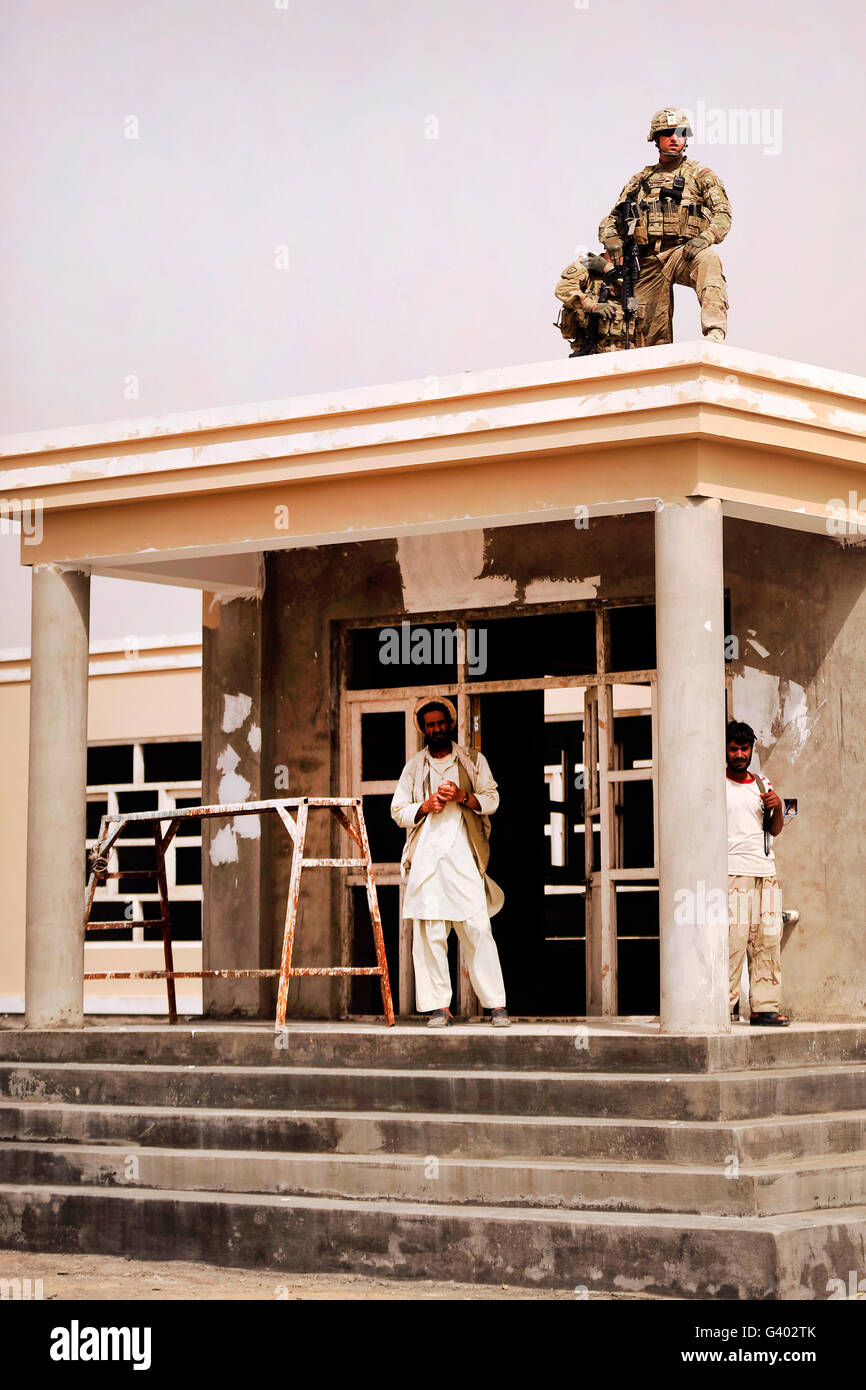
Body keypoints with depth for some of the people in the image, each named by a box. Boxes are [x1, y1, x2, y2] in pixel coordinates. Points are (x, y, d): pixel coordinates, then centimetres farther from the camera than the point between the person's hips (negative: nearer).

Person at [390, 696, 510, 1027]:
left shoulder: (473, 760, 15)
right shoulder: (414, 767, 18)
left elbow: (492, 799, 9)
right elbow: (398, 811, 15)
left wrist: (463, 796, -8)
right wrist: (425, 806, -4)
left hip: (463, 854, -1)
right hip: (426, 856, 1)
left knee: (477, 928, -8)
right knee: (429, 931, -6)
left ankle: (496, 1004, -6)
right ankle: (439, 1006, -4)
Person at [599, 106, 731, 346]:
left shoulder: (700, 174, 14)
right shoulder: (640, 180, 23)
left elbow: (723, 214, 2)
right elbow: (611, 221, 23)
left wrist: (705, 237, -19)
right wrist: (614, 243, -1)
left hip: (684, 252, -3)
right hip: (648, 261, 4)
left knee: (707, 260, -38)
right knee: (653, 333, -3)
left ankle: (715, 335, -53)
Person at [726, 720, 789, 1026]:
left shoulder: (762, 784, 18)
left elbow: (775, 829, 22)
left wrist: (777, 807, 2)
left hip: (765, 869, 5)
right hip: (733, 871, -5)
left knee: (768, 938, 0)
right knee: (734, 936, -13)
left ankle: (765, 1006, 3)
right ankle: (725, 1006, -11)